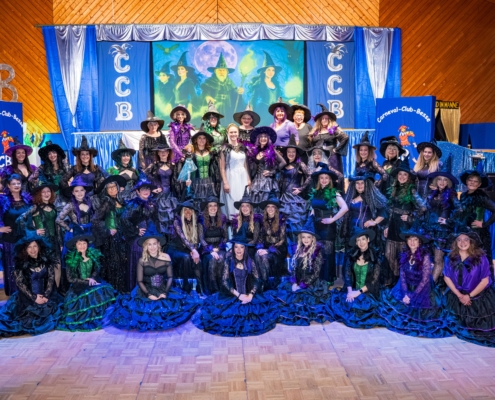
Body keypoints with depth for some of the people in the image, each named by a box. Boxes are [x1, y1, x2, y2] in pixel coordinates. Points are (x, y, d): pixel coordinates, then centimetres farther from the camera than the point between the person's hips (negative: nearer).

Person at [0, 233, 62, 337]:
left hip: (46, 295, 3)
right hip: (27, 297, -3)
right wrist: (34, 298, -14)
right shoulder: (21, 262, -7)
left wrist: (46, 295, -12)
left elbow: (51, 278, -2)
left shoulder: (46, 259, -1)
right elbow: (19, 283, -9)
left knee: (53, 309, -9)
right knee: (29, 318, -16)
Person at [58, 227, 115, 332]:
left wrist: (92, 278, -11)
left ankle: (102, 317, -14)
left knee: (104, 290, -26)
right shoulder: (71, 258, -6)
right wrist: (87, 281, -15)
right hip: (79, 285, -3)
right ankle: (92, 319, -18)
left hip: (93, 282, 3)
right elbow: (71, 279, -6)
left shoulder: (93, 254, 3)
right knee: (92, 293, -32)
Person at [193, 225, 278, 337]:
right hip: (231, 295, -2)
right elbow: (225, 282, -8)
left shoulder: (250, 262, 2)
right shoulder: (228, 261, -2)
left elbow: (256, 280, -1)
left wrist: (250, 295, -17)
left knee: (265, 303, -16)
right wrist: (238, 295, -16)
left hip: (248, 295, 2)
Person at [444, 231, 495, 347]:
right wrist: (459, 295, -10)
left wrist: (469, 296, -13)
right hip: (457, 296, 3)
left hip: (480, 298, -2)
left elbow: (485, 281, -13)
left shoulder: (481, 258, -13)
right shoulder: (451, 258, -3)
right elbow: (446, 277, -2)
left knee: (481, 327, -3)